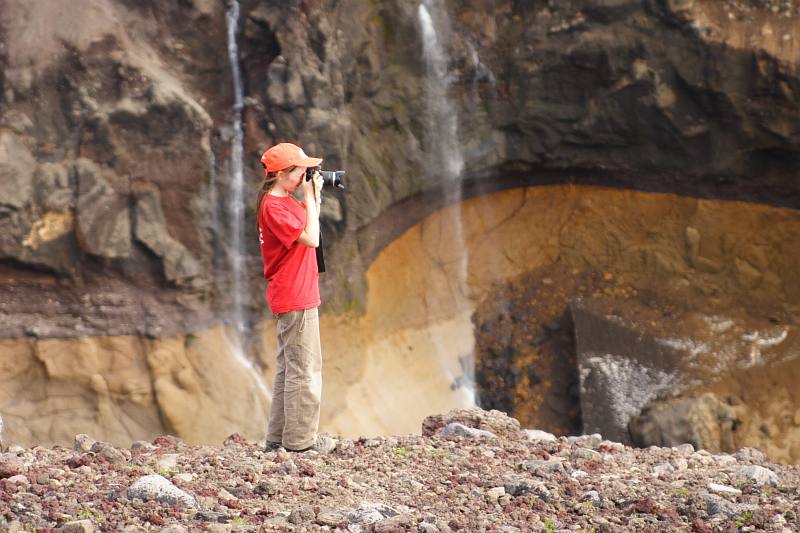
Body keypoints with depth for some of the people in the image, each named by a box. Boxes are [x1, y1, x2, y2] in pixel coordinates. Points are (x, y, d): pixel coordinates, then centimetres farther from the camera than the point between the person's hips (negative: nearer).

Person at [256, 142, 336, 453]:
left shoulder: (285, 202, 13)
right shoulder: (274, 206, -17)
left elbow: (308, 228, 20)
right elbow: (311, 239, -21)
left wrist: (314, 197, 10)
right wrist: (310, 197, -14)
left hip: (296, 296, 11)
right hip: (296, 299, -11)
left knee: (289, 367, 14)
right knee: (305, 369, -6)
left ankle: (278, 437, 20)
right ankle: (300, 441, -1)